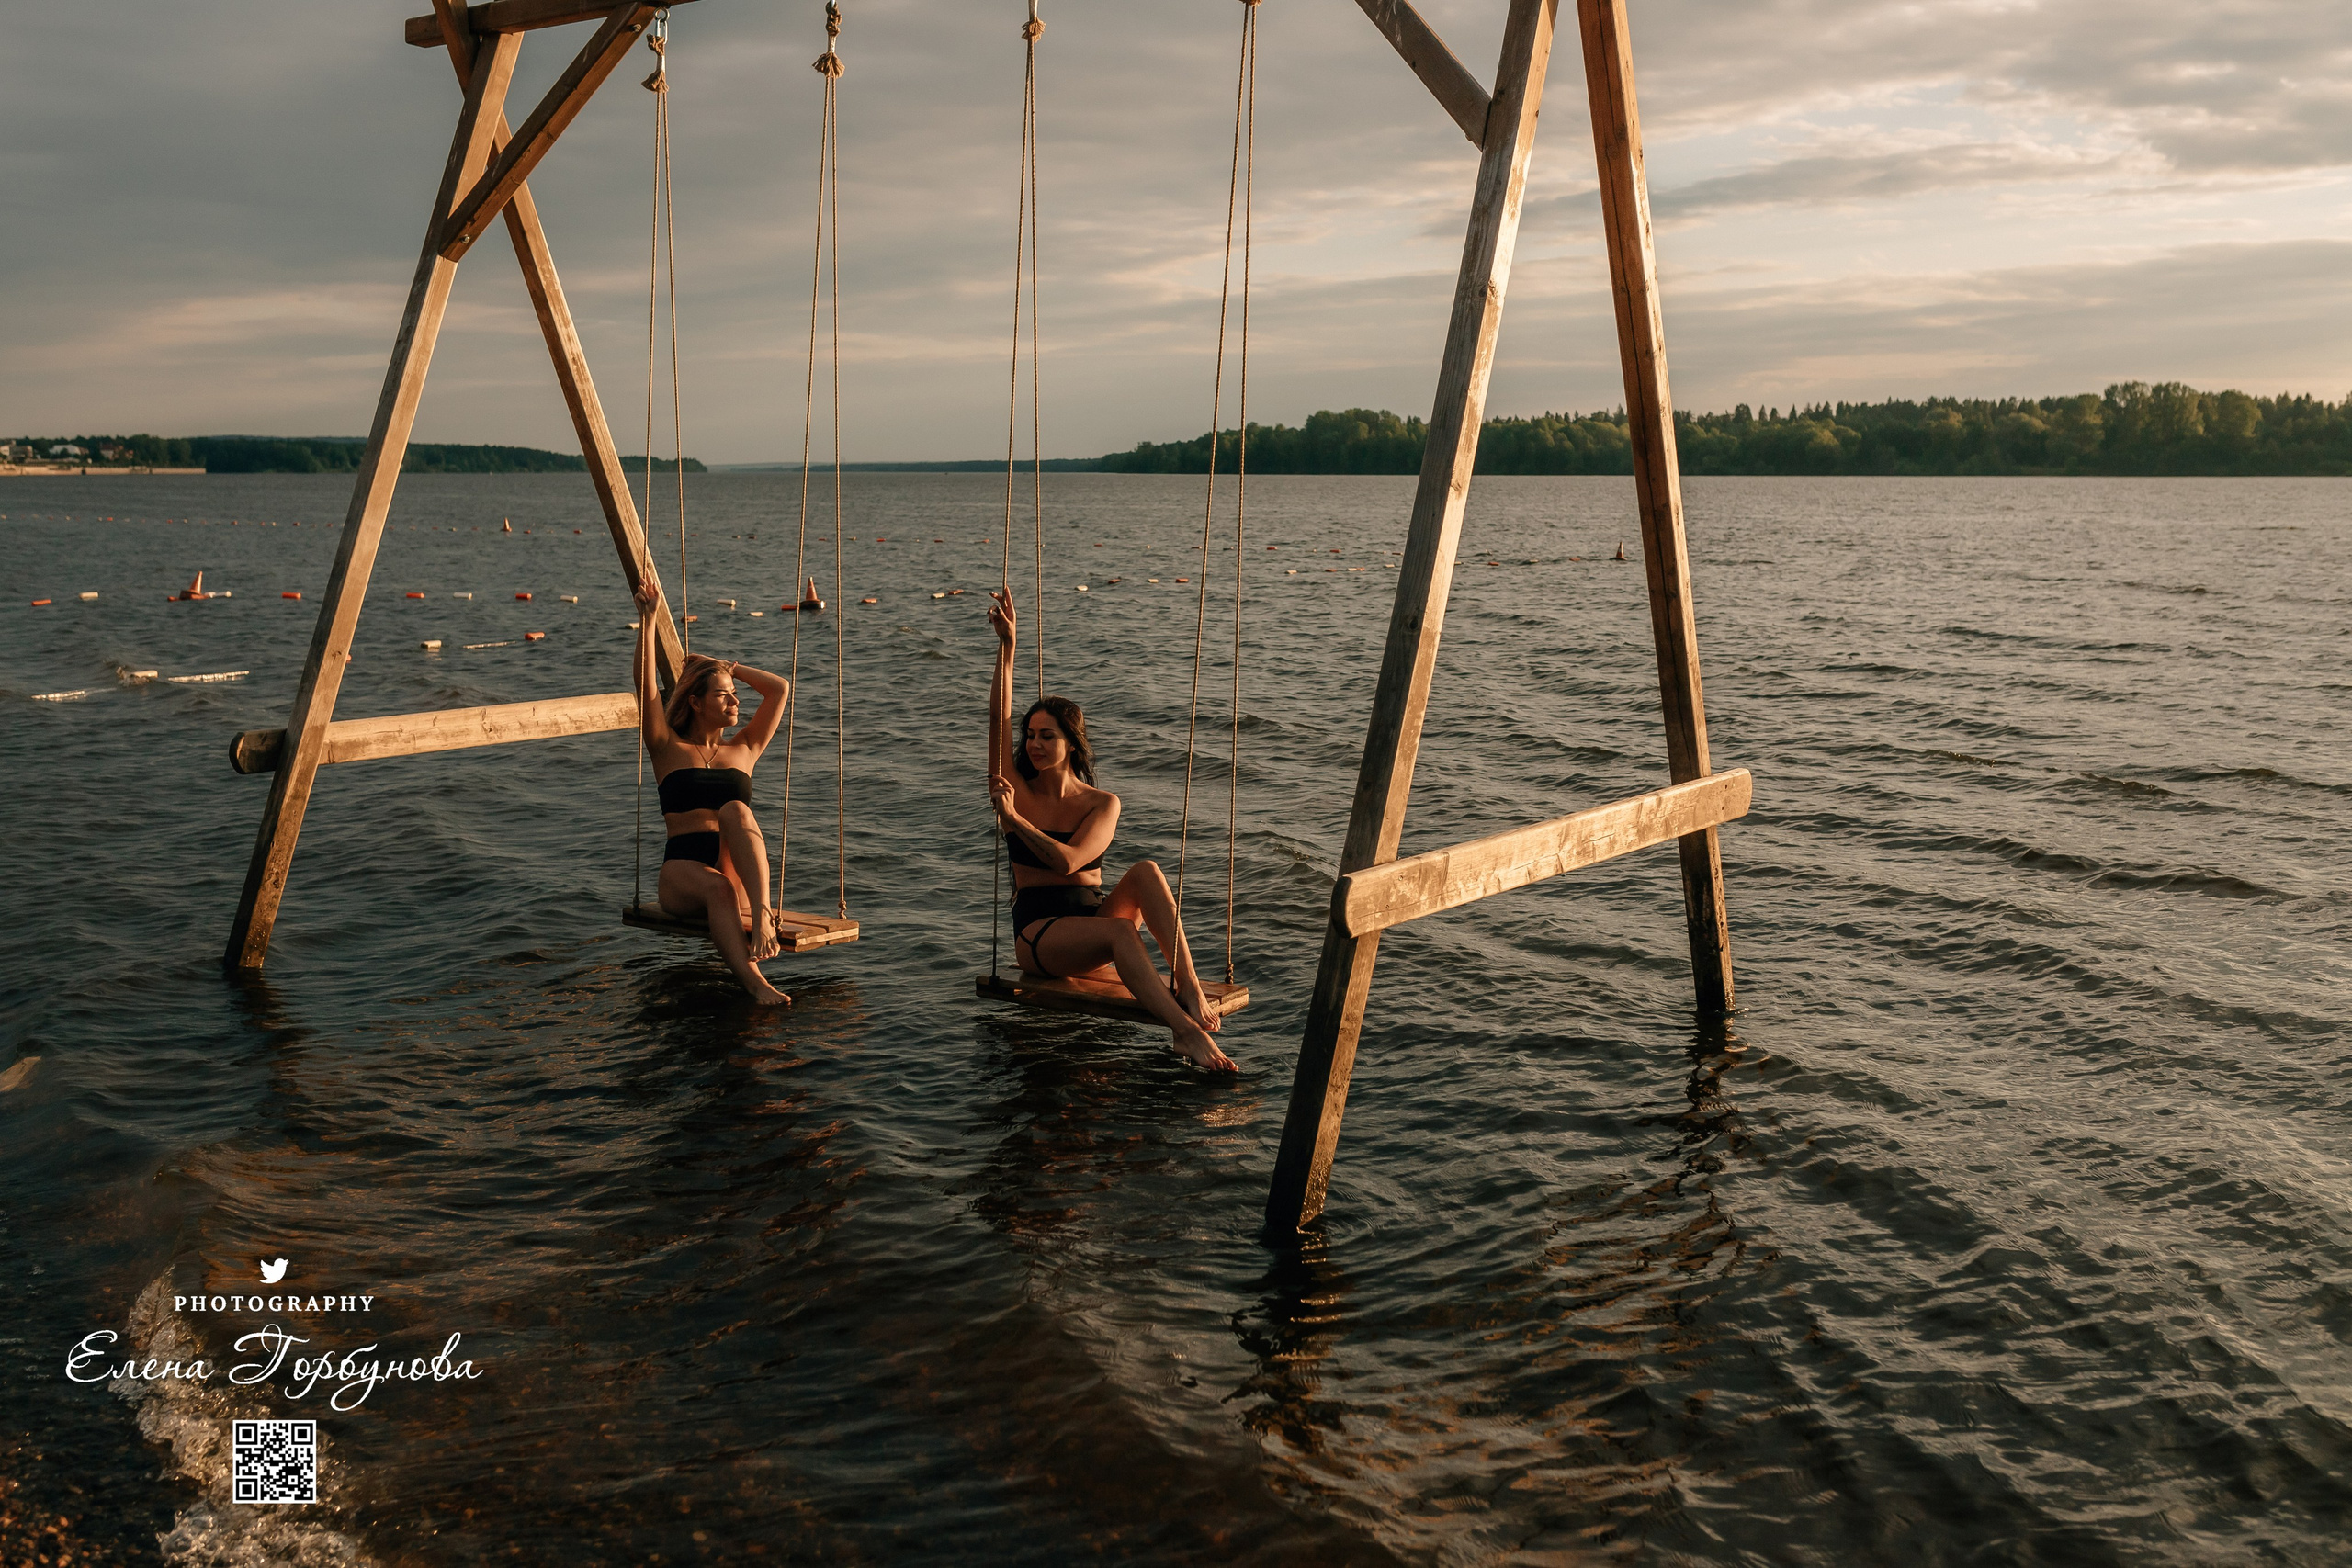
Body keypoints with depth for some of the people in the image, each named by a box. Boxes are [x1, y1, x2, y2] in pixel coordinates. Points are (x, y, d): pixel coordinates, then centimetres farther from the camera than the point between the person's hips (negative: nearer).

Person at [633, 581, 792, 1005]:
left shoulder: (743, 751, 20)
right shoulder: (669, 749, 13)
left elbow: (781, 690, 16)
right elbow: (645, 685, 1)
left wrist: (727, 667, 21)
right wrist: (647, 619, -6)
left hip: (739, 871, 2)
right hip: (683, 870, -1)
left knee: (735, 809, -31)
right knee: (717, 888, -38)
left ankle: (761, 912, -49)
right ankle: (753, 981, -53)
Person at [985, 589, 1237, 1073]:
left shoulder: (1103, 804, 2)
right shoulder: (1016, 789, 4)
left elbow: (1067, 860, -14)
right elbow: (999, 720, -10)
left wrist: (1014, 819, -14)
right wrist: (1006, 647, -18)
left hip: (1093, 914, 2)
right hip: (1039, 932, -2)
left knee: (1145, 870, -30)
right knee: (1121, 933, -35)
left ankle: (1189, 987, -39)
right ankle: (1186, 1031, -48)